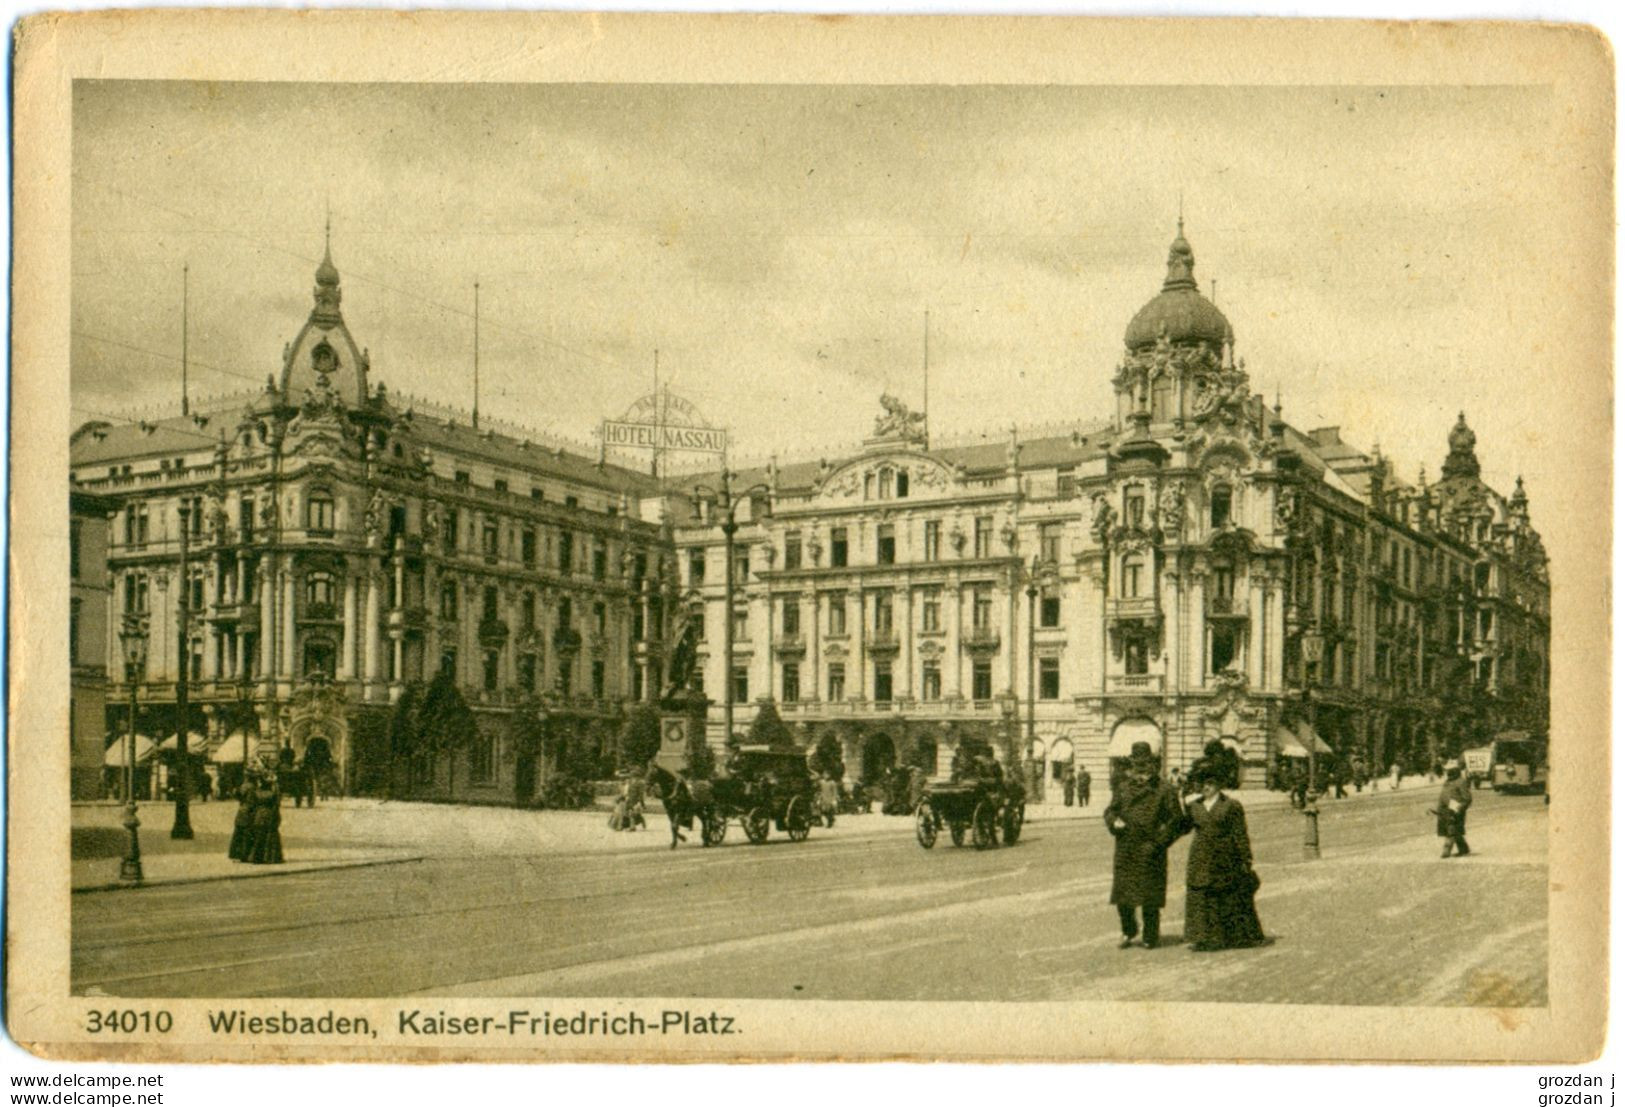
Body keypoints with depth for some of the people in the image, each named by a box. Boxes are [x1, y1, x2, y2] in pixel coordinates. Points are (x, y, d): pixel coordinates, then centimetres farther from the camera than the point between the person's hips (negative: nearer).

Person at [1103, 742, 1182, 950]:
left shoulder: (1164, 792, -3)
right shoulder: (1123, 788, 9)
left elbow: (1174, 821, -2)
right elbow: (1110, 810, 14)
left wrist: (1158, 842, -12)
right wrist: (1114, 822, -9)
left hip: (1150, 853, -3)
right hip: (1125, 851, 4)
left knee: (1150, 897, 2)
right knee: (1122, 894, 6)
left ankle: (1150, 936, 17)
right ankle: (1129, 931, 27)